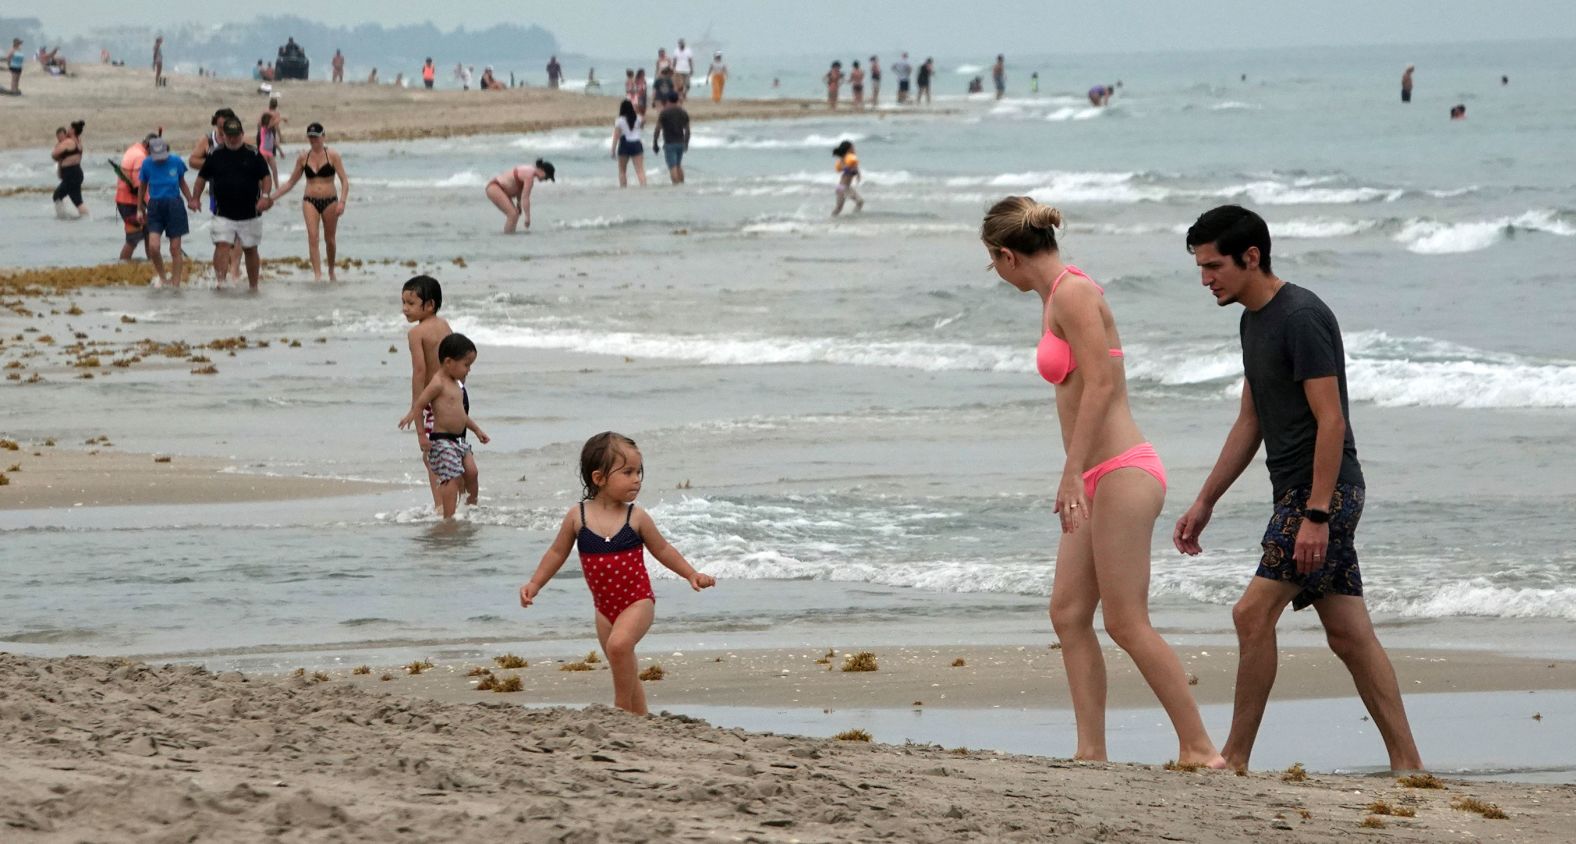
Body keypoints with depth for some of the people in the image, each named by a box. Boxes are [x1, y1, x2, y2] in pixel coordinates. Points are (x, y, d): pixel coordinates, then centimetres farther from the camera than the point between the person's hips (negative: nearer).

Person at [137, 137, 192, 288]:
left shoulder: (176, 162, -5)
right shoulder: (147, 164, -5)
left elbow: (182, 184, 11)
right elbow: (142, 188, 8)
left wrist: (191, 201, 6)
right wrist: (140, 209, 11)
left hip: (174, 206, 0)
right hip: (155, 206, 0)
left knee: (175, 248, 2)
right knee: (153, 247, -13)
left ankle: (175, 283, 11)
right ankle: (162, 277, 11)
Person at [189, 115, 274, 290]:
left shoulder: (253, 154, -2)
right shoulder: (215, 155, 2)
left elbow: (266, 177, 0)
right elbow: (202, 177, 11)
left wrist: (265, 196, -17)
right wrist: (195, 198, -1)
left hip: (250, 214, 0)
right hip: (223, 214, 0)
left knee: (250, 249, 12)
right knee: (222, 245, -17)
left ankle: (253, 286, 25)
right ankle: (221, 280, -26)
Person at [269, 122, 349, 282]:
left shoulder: (332, 156, -3)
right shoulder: (303, 158, 5)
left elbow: (344, 181, -6)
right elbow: (290, 183, 14)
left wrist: (342, 201, -20)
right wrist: (272, 197, 8)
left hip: (330, 201, -1)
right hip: (310, 201, 1)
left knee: (329, 239, 10)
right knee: (312, 236, -17)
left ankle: (331, 271, 31)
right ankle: (317, 274, -22)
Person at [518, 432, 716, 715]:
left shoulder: (636, 517, -6)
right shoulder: (577, 516, -4)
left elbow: (662, 550, 8)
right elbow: (557, 553, 10)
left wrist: (691, 574, 1)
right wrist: (535, 584, 5)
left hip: (638, 600, -3)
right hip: (605, 606, 3)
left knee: (619, 643, -29)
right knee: (626, 673, 10)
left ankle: (623, 708, -18)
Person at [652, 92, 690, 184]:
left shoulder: (664, 113, -7)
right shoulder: (683, 112, 7)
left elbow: (658, 129, -7)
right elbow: (687, 130, 10)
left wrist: (655, 143, 2)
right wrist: (686, 143, 22)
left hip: (669, 143, -5)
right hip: (680, 142, 5)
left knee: (672, 167, -7)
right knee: (679, 165, 20)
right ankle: (682, 184, 19)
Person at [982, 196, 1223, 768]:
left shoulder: (1072, 293, -12)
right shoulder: (1057, 296, 16)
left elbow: (1100, 385, -20)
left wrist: (1073, 473, -23)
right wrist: (1077, 475, 23)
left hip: (1122, 474, -10)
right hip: (1103, 481, 10)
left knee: (1126, 623, -8)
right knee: (1068, 613, 6)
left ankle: (1199, 749, -5)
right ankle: (1091, 750, 5)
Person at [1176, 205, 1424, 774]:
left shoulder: (1302, 317, -15)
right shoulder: (1254, 320, 16)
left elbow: (1331, 420, -19)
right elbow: (1250, 422, 24)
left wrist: (1316, 514, -24)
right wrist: (1204, 503, 23)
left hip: (1324, 492, -10)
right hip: (1298, 493, 10)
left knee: (1254, 614, -12)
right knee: (1349, 635, 6)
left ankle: (1234, 758, -7)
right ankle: (1407, 765, 7)